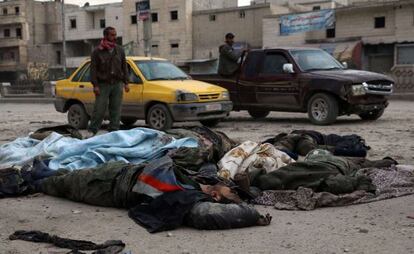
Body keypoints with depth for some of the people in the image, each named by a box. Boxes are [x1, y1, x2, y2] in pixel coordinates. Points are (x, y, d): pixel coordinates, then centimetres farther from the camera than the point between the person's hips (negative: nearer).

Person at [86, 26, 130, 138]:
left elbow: (124, 67, 15)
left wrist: (126, 82, 8)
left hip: (117, 84, 4)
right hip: (103, 85, -4)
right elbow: (93, 69, -3)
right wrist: (95, 85, -11)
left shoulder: (120, 50, 11)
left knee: (116, 110, 4)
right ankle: (91, 131, 4)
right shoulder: (98, 51, -1)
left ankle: (113, 131, 12)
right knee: (99, 109, -6)